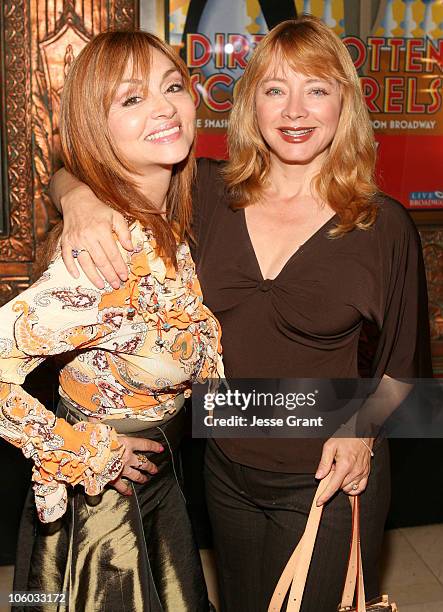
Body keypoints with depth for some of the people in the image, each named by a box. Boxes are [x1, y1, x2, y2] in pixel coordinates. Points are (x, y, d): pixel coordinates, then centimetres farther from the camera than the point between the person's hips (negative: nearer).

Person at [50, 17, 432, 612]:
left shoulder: (384, 225, -13)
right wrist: (80, 198, -23)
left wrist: (362, 426, -16)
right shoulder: (208, 193, -8)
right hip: (226, 469, 4)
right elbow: (71, 169, -1)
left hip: (327, 480, -3)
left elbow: (405, 359, 0)